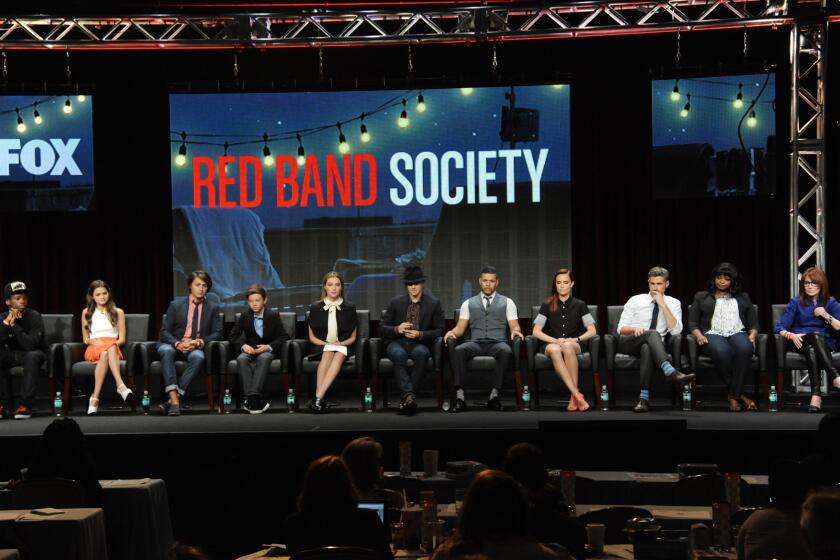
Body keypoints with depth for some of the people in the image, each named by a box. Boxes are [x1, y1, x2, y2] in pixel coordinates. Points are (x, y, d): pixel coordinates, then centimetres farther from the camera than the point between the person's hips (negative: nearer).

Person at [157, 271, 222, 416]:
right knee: (166, 351, -36)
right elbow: (164, 331, 2)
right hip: (174, 345, 0)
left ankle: (174, 400, -39)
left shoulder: (212, 308, 11)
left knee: (198, 357, -36)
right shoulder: (176, 304, 6)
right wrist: (177, 343, -18)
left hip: (196, 348, 0)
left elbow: (217, 333, 6)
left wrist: (200, 342, -14)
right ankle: (174, 399, -46)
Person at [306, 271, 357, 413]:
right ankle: (319, 400, -47)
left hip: (343, 347, 0)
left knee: (338, 355, -36)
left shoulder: (349, 308, 10)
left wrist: (341, 343, -8)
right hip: (321, 347, 0)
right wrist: (326, 343, -8)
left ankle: (318, 397, -49)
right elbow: (312, 337, 10)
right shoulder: (315, 308, 9)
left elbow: (353, 337, 12)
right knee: (328, 352, -36)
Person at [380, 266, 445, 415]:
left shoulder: (434, 303, 7)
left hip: (420, 344, -1)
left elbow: (440, 330, 4)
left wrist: (420, 335, -13)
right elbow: (382, 327, 10)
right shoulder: (395, 303, 10)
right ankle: (409, 396, -43)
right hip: (397, 343, 1)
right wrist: (397, 329, -12)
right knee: (399, 354, -36)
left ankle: (405, 397, -35)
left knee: (421, 353, -37)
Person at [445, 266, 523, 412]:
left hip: (497, 343, -1)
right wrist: (452, 332, -10)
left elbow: (514, 326, 9)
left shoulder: (507, 302, 17)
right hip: (475, 343, 1)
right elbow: (460, 328, 14)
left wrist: (515, 331, -15)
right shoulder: (468, 303, 20)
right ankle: (460, 396, -36)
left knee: (506, 351, -38)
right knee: (458, 350, -34)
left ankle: (494, 395, -34)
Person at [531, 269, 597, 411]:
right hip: (551, 344, 0)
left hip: (575, 345, 0)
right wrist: (555, 341, -15)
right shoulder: (547, 306, 8)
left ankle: (574, 396, -37)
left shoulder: (579, 305, 8)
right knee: (554, 350, -38)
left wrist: (576, 339, -15)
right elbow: (536, 331, 1)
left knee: (568, 346, -39)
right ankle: (577, 394, -45)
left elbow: (592, 331, 3)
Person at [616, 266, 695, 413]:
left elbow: (675, 331, -9)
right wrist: (635, 329, -18)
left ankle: (644, 398, -44)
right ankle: (671, 372, -54)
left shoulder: (673, 303, 7)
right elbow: (621, 328, 5)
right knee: (652, 333, -34)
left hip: (652, 345, 0)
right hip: (629, 344, 0)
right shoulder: (635, 301, 7)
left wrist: (662, 304, -12)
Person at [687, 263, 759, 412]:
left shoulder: (742, 297, 28)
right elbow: (692, 323, 14)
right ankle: (740, 394, -28)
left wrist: (752, 336, -4)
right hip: (712, 334, -1)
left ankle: (733, 396, -33)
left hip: (738, 333, 1)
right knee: (722, 352, -41)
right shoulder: (701, 297, 24)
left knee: (744, 348, -39)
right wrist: (699, 336, -8)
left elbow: (754, 323, 19)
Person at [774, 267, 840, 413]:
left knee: (811, 350, -37)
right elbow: (779, 328, 3)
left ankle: (816, 395, -50)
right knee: (816, 335, -35)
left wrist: (826, 316, -11)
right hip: (800, 342, 0)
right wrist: (791, 335, -18)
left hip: (825, 344, 0)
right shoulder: (795, 302, 12)